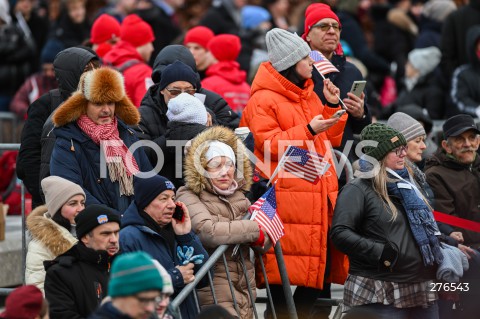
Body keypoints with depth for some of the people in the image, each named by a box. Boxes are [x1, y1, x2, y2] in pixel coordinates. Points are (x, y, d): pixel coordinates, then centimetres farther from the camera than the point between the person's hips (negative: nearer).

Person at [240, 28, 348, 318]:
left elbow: (332, 138, 22)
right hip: (286, 199, -8)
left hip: (320, 194, 8)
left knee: (321, 265, 8)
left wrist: (333, 105, 8)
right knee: (283, 272, -7)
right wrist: (308, 131, -19)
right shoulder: (263, 99, -7)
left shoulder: (310, 95, 19)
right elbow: (269, 145, -15)